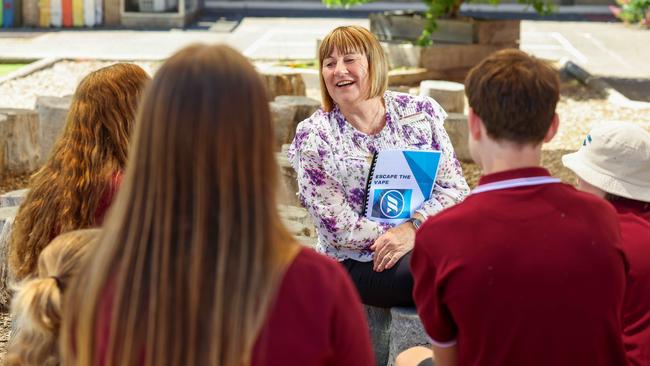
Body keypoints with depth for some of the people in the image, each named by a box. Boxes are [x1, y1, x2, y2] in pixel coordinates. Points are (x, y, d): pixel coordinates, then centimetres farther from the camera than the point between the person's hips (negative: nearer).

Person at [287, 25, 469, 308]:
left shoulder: (421, 112, 5)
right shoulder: (313, 137, -4)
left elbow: (454, 187, 3)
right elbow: (340, 230, -7)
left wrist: (412, 229, -16)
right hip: (357, 262, -3)